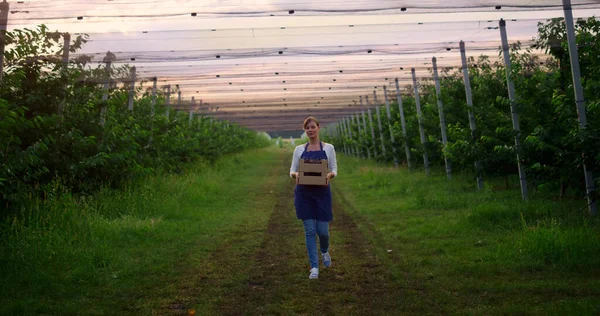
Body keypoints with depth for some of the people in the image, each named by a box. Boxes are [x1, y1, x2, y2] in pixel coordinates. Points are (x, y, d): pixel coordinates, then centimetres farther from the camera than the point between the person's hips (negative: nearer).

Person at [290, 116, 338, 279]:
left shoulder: (328, 148, 4)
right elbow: (292, 170, 6)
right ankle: (314, 267, 4)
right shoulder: (299, 149, 7)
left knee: (322, 230, 0)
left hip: (322, 192, -1)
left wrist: (329, 175, -20)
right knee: (310, 230, -3)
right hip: (304, 192, 1)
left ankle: (325, 251, 35)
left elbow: (334, 170, 3)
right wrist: (296, 175, -18)